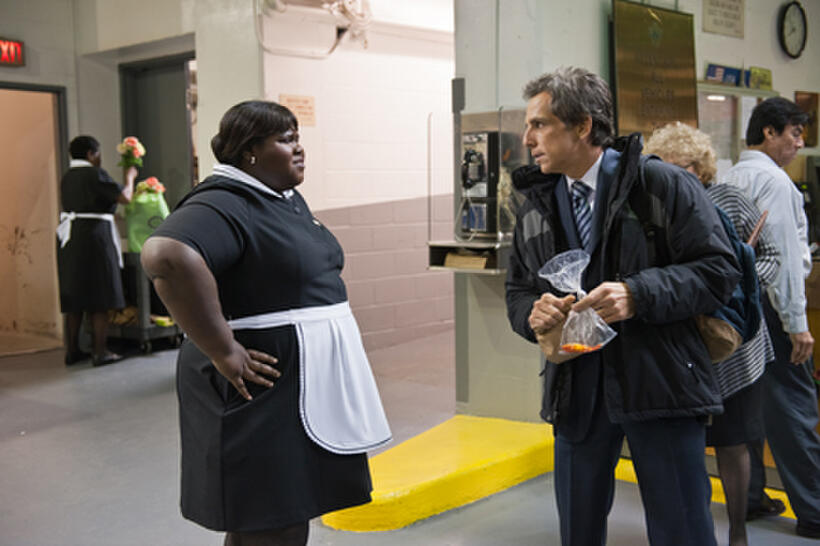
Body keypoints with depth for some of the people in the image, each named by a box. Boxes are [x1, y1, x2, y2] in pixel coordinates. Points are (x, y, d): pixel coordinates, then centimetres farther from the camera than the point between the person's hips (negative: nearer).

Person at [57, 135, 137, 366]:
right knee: (100, 298, 0)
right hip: (93, 237, -7)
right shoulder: (94, 174, -10)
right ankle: (100, 352, 2)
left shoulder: (67, 177, 13)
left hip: (68, 237, 7)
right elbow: (125, 197, -12)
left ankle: (72, 350, 18)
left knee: (74, 299, 13)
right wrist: (130, 177, 4)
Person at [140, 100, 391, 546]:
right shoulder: (224, 205, -17)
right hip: (265, 397, -10)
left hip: (309, 392, 10)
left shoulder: (289, 200, 13)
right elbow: (168, 256, -36)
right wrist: (222, 352, -31)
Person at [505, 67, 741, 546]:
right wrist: (533, 313, -8)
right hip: (576, 389, 5)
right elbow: (518, 290, 16)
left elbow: (719, 268, -9)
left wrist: (638, 295, -22)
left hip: (659, 382, -4)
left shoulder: (663, 184, -5)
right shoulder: (536, 206, 11)